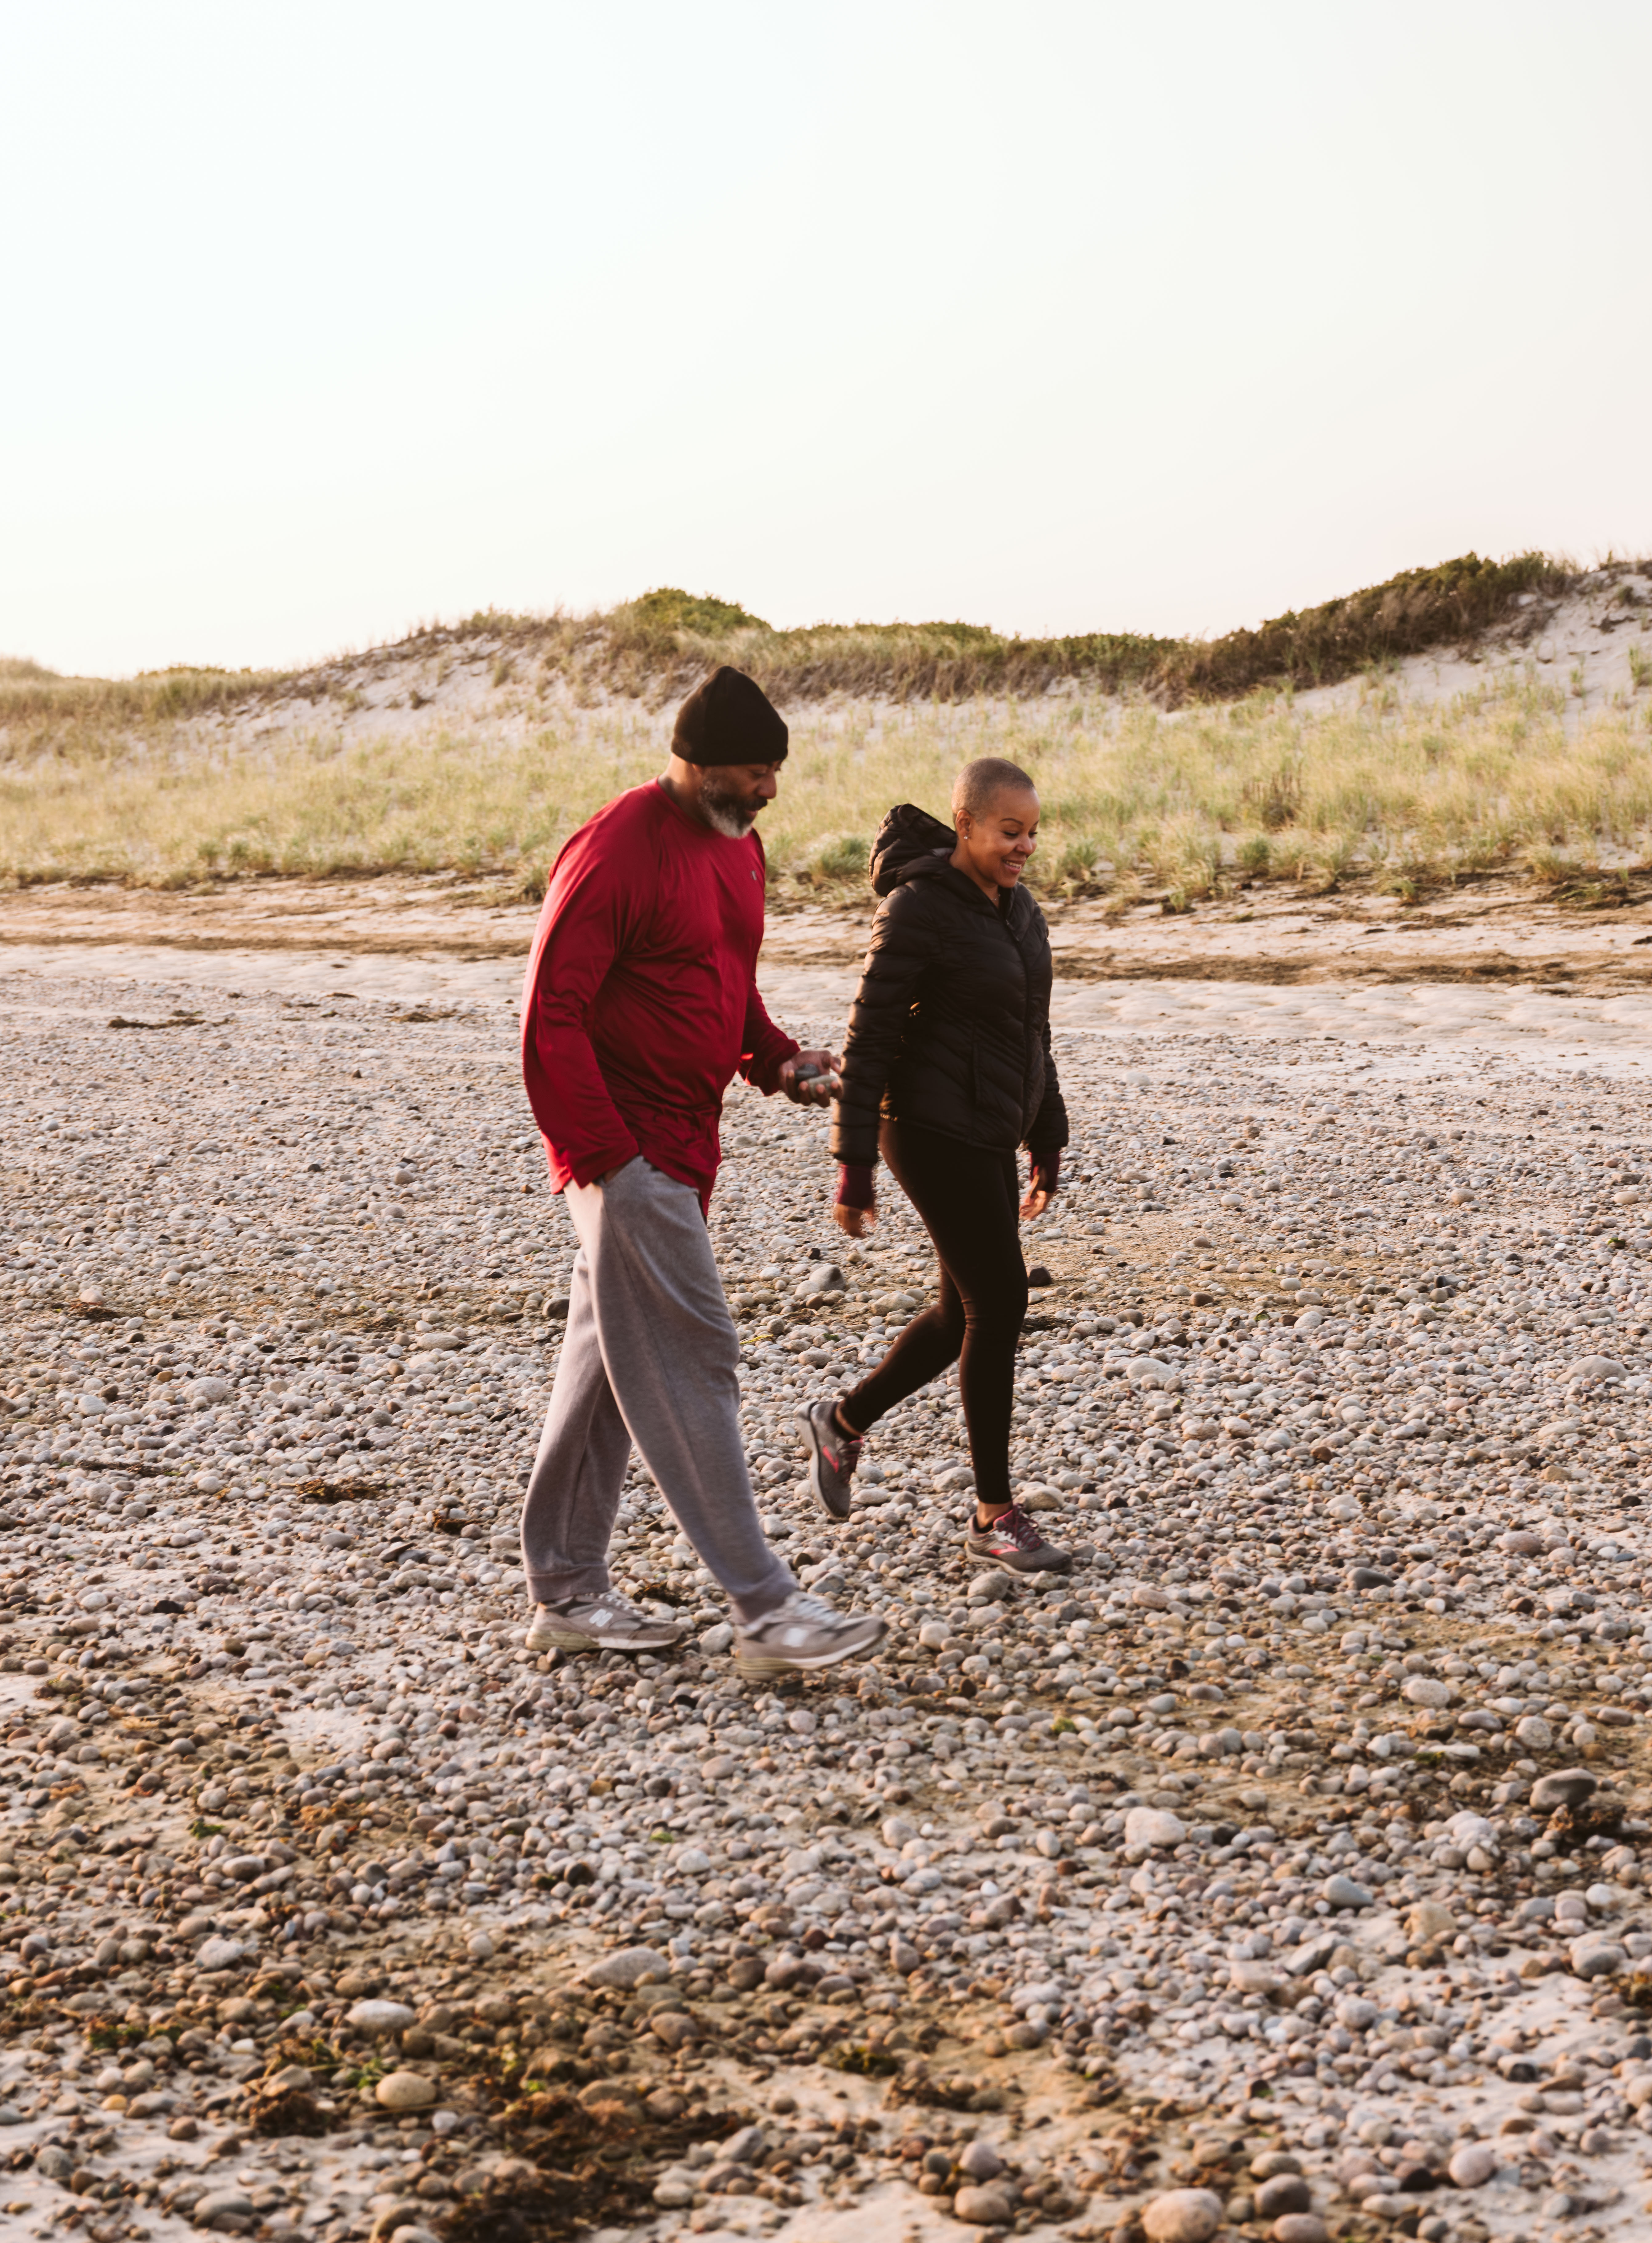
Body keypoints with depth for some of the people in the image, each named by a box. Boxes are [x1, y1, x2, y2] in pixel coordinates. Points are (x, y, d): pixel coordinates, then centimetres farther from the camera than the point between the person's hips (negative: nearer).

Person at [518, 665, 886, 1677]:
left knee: (612, 1359, 14)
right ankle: (768, 1610, -5)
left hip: (686, 1147, 9)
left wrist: (778, 1059, 5)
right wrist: (605, 1156, -22)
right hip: (631, 1149, -9)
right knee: (693, 1364, -7)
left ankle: (568, 1593, 23)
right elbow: (551, 1015, -19)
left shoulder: (738, 844, 11)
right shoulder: (618, 852, -17)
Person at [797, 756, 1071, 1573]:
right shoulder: (916, 910, -15)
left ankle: (841, 1423, 34)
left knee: (968, 1314, 13)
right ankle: (994, 1514, 4)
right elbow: (869, 1040, -15)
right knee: (1000, 1303, -7)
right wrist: (853, 1167, -16)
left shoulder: (1018, 911, 10)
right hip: (931, 1132, -9)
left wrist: (1048, 1144, 18)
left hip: (986, 1137, 9)